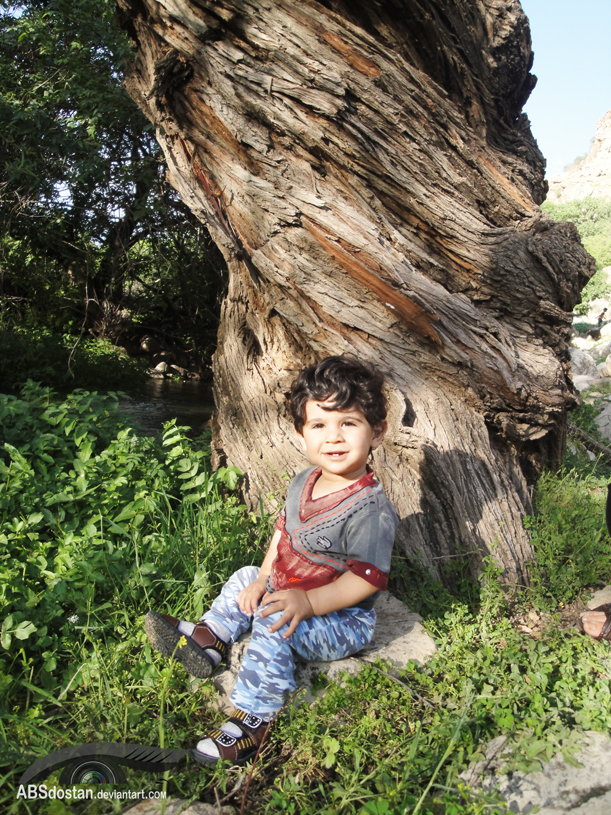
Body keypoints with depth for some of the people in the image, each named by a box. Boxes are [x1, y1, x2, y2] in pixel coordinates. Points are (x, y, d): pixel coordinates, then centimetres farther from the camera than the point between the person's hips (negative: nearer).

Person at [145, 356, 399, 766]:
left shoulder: (370, 507, -29)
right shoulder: (304, 483, -2)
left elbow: (368, 577, -28)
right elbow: (285, 531, 11)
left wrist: (308, 602, -31)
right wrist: (264, 578, 0)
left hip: (344, 620, -9)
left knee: (273, 624, -27)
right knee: (244, 579, 13)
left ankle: (254, 718, -14)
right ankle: (207, 640, 21)